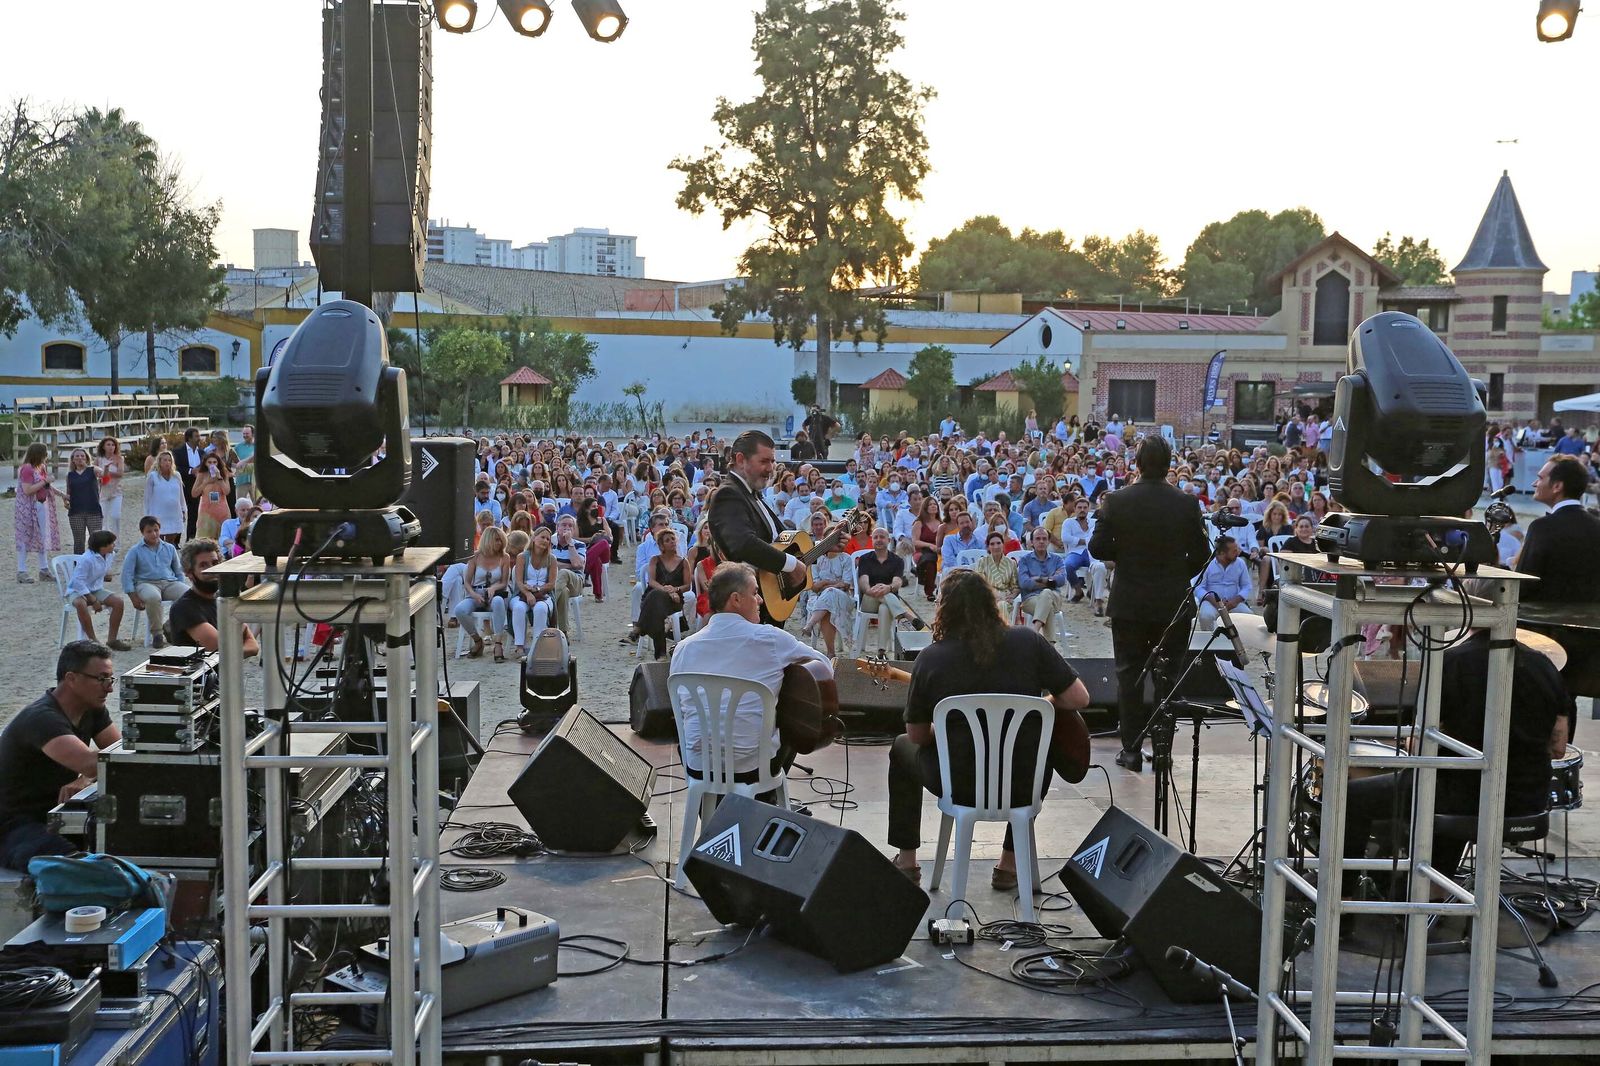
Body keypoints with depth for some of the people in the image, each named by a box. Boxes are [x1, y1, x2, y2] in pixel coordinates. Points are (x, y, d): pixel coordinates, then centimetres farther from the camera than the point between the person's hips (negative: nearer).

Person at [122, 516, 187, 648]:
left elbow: (179, 572, 24)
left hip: (170, 582, 3)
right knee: (153, 598, -41)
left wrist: (180, 588, 9)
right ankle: (156, 634, -27)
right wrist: (133, 597, -7)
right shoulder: (135, 551, 8)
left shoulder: (169, 548, 17)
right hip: (147, 583, -3)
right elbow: (127, 574, 3)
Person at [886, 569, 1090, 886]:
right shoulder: (1028, 641, -7)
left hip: (958, 786, -1)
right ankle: (1009, 866, 35)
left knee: (902, 748, 31)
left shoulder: (930, 658, -8)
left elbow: (917, 736, 2)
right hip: (1024, 786, 1)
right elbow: (1079, 699, -5)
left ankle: (906, 863, 32)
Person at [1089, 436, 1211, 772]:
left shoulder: (1116, 501, -10)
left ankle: (1131, 750, 10)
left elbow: (1097, 547, -8)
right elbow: (1201, 554, -3)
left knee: (1129, 676, 8)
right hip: (1173, 604, 1)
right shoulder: (1187, 504, -7)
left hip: (1129, 605, 0)